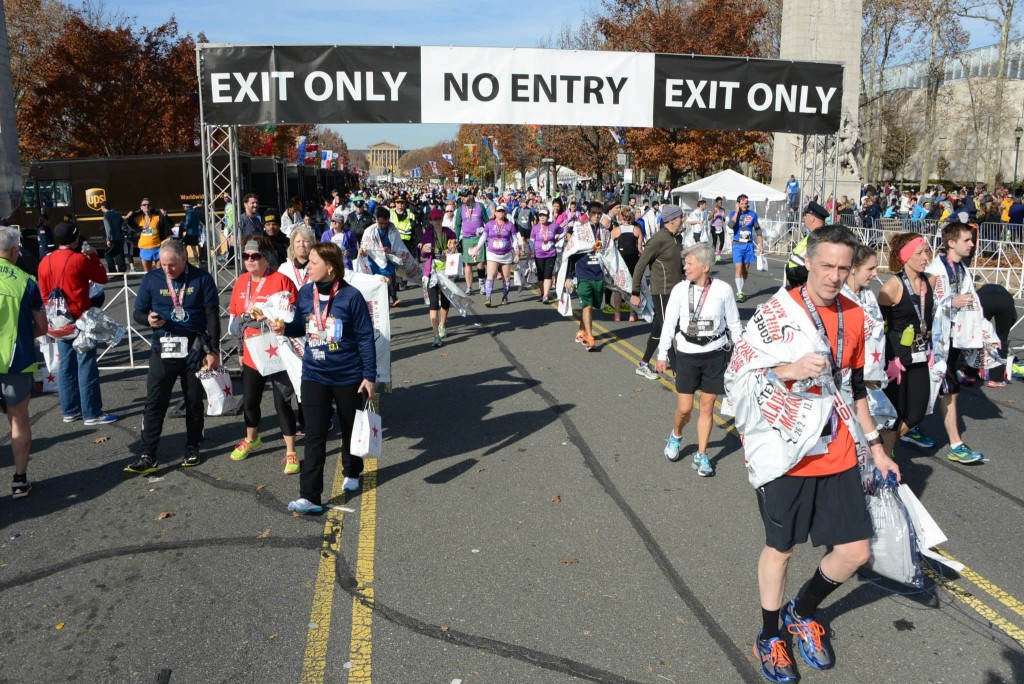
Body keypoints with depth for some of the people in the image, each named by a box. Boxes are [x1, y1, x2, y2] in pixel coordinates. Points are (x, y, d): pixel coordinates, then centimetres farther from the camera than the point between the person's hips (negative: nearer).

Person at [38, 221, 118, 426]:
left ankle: (70, 411, 20)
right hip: (80, 319, -7)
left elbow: (44, 295, 10)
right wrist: (92, 255, 5)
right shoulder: (79, 259, -14)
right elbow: (102, 278, -1)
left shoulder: (45, 262, 4)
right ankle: (92, 413, 2)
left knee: (66, 365, 12)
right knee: (86, 366, -2)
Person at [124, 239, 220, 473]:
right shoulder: (151, 279, 2)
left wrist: (213, 351, -6)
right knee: (154, 403, -2)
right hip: (164, 349, 1)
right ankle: (147, 455, 1)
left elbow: (212, 316, -2)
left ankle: (192, 449, 24)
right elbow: (137, 312, 9)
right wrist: (148, 319, -16)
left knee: (194, 401, 9)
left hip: (195, 350, -1)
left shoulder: (202, 279, -3)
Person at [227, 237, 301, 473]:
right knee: (249, 401, 19)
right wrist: (247, 319, -8)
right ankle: (251, 439, 45)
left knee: (282, 403, 2)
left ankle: (291, 453, 15)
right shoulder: (241, 282, 6)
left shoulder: (281, 280, -13)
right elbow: (234, 318, 12)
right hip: (252, 355, 6)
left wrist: (268, 318, -24)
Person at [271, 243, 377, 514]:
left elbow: (366, 337, -10)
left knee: (350, 429, 16)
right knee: (314, 435, -3)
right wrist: (284, 328, -12)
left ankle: (352, 473, 43)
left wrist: (369, 376, -10)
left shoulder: (351, 296, -14)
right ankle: (309, 497, -3)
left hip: (348, 376, -2)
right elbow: (301, 326, 11)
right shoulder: (305, 293, -1)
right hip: (314, 376, 3)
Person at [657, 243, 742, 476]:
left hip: (715, 354, 0)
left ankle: (701, 456, 20)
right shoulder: (680, 290, -6)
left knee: (707, 407, 6)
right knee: (684, 408, 2)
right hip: (687, 354, 0)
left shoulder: (723, 290, -8)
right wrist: (662, 355, 3)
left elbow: (734, 324, 3)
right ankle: (676, 436, 35)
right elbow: (669, 324, 1)